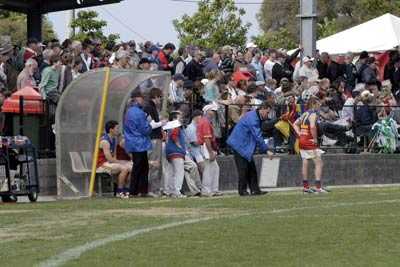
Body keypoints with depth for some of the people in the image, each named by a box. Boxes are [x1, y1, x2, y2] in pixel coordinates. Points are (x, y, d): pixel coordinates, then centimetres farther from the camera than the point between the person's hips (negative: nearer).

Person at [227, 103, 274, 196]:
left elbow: (258, 136, 17)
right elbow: (258, 137, -25)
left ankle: (255, 189, 7)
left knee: (251, 168, 7)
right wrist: (266, 150, -23)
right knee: (243, 168, -6)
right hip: (239, 145, -10)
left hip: (246, 145, 10)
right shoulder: (252, 118, -22)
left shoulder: (257, 118, 10)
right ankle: (242, 190, 1)